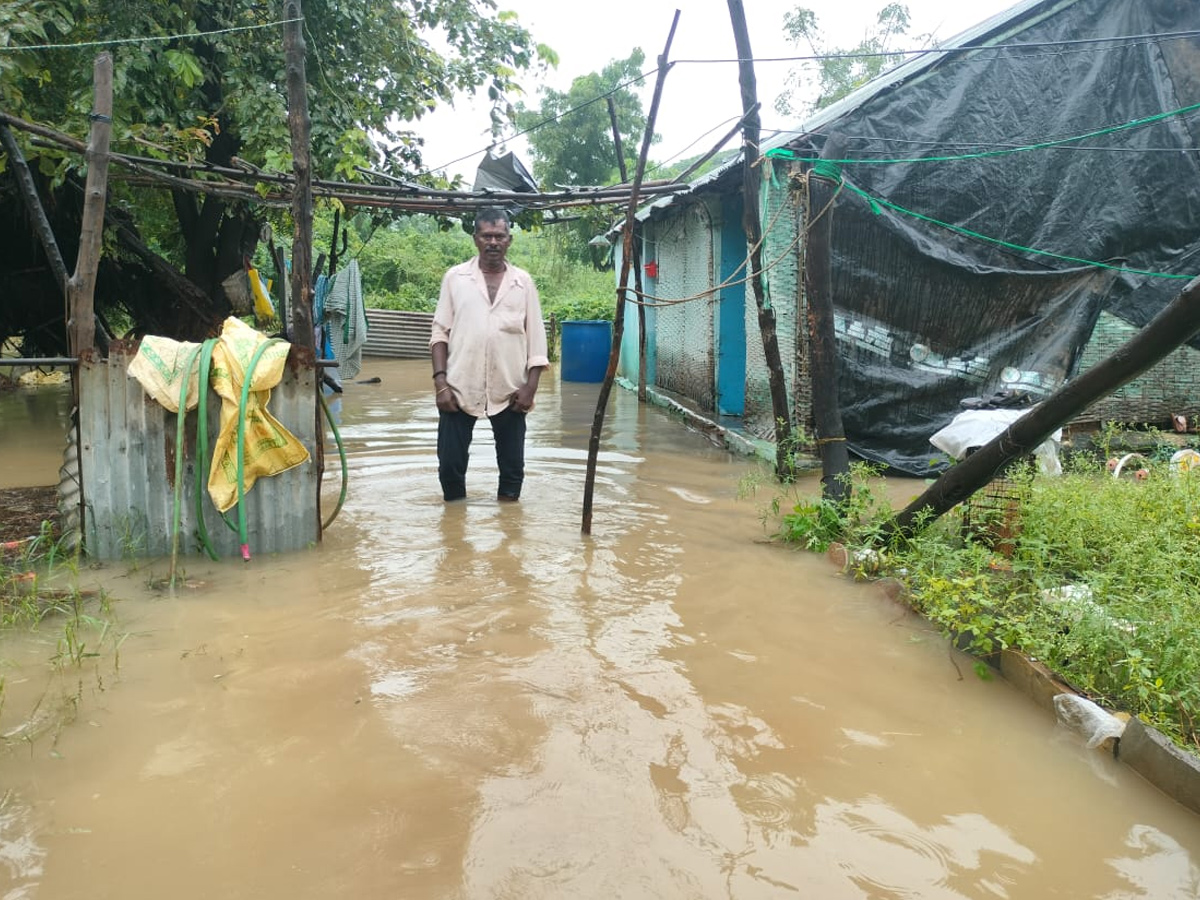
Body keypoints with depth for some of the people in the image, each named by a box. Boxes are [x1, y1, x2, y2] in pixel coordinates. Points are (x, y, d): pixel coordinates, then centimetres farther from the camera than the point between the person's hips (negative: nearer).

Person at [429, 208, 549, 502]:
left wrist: (531, 386, -5)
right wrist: (440, 380, -8)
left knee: (512, 465, 8)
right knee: (450, 464, 2)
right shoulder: (455, 277, 5)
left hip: (509, 390, 1)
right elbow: (440, 332, 3)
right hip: (460, 387, 0)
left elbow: (536, 338, 5)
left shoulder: (523, 282, 6)